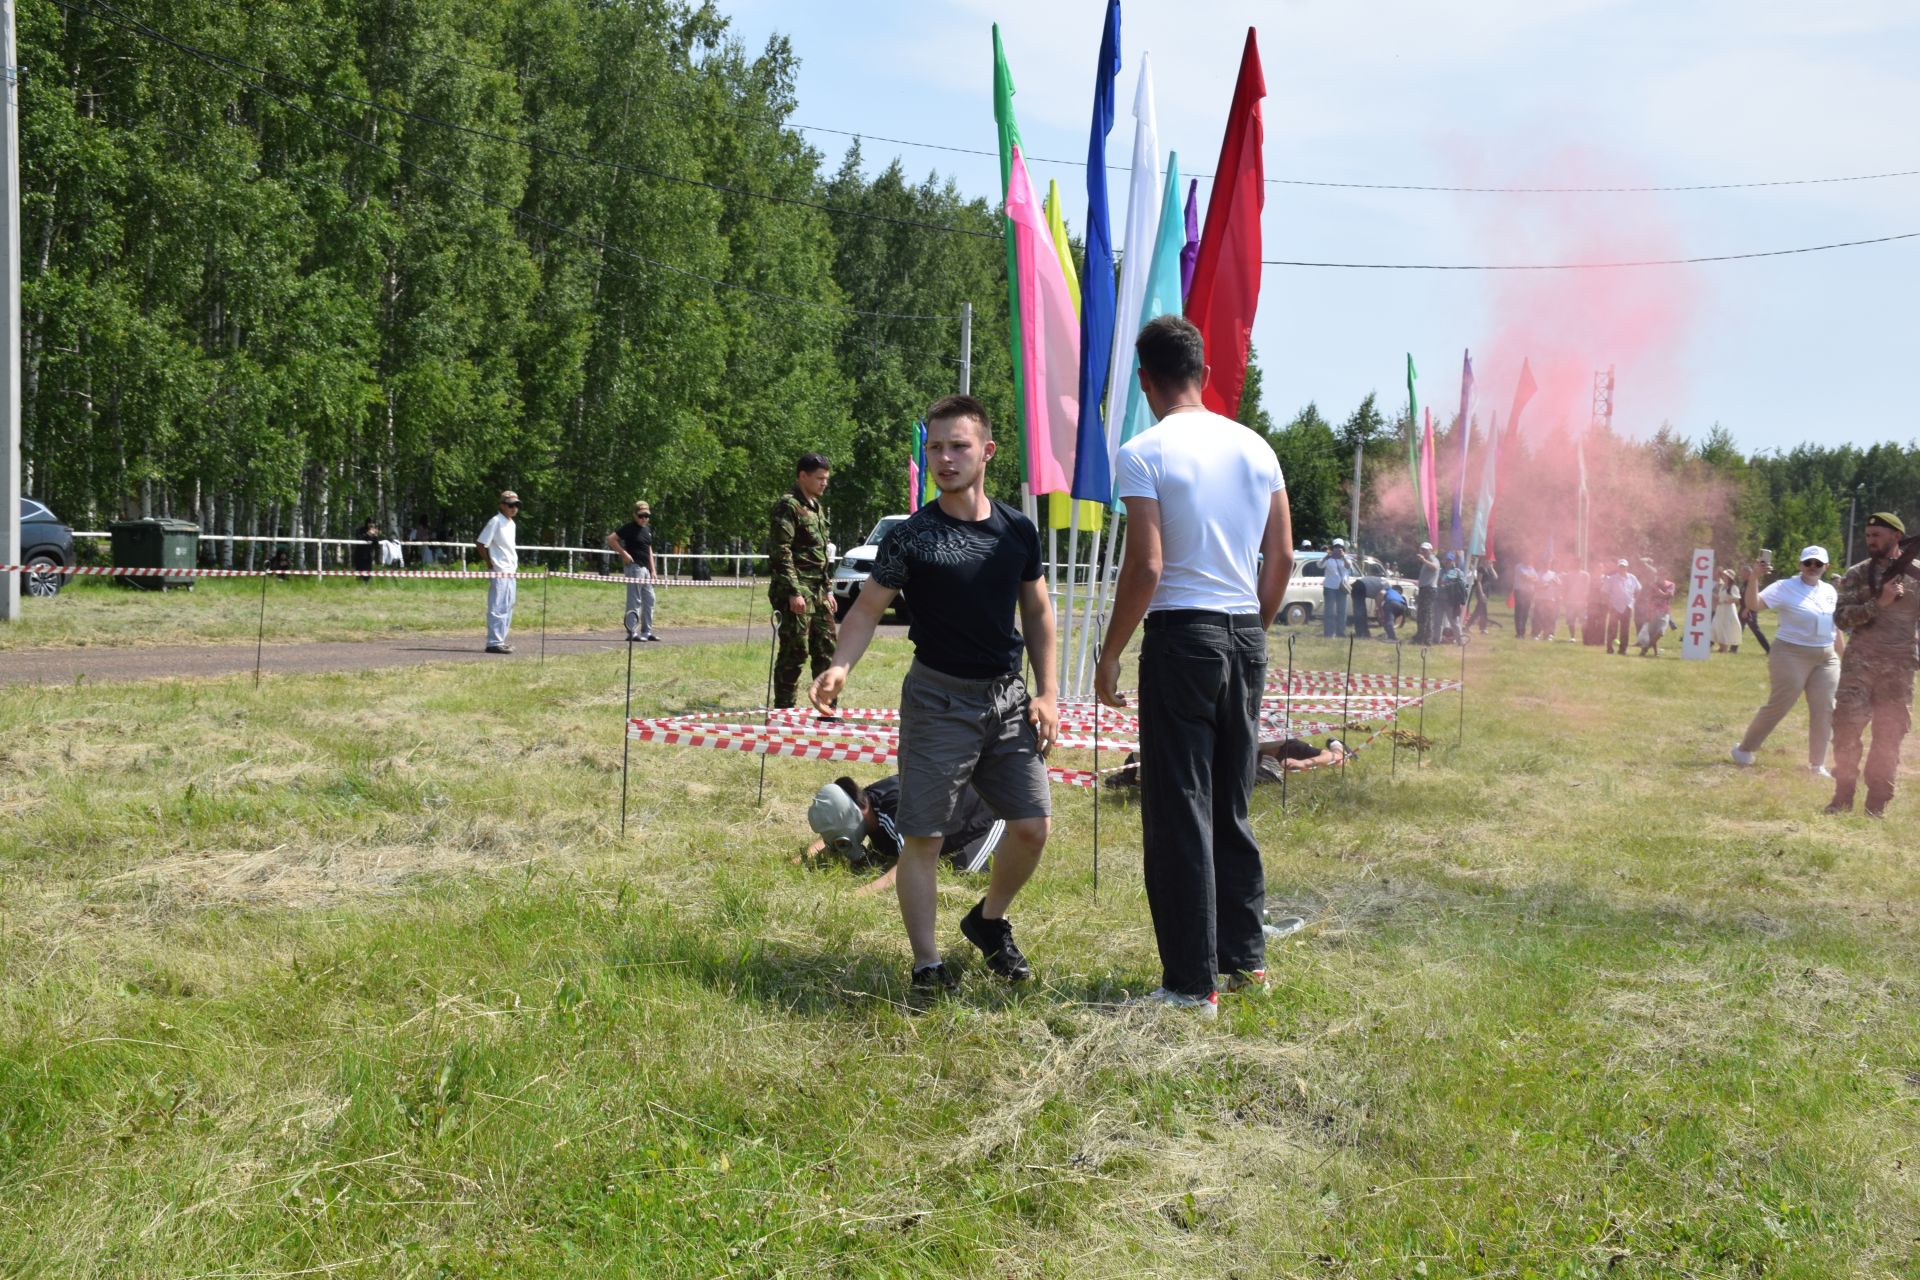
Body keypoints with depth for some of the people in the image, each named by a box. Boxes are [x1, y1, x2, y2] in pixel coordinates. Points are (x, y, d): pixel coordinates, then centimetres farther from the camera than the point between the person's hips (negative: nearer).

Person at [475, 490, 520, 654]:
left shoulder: (511, 523, 14)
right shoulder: (496, 522, -11)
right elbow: (480, 543, -13)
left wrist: (515, 564, 13)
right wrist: (490, 563, -11)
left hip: (511, 572, 9)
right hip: (499, 572, -9)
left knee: (507, 608, 12)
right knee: (497, 608, -8)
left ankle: (500, 641, 18)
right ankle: (494, 642, -7)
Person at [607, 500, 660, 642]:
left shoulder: (648, 529, 15)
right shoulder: (629, 528, -9)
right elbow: (610, 539, -13)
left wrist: (652, 570, 17)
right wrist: (624, 553, -17)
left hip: (645, 567, 9)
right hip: (633, 566, -9)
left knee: (649, 599, 12)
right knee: (634, 600, -8)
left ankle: (647, 631, 19)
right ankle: (632, 632, -6)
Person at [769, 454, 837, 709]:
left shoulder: (815, 506, 18)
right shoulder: (788, 506, -10)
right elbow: (781, 552, -17)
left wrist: (827, 590, 21)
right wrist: (794, 592, -21)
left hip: (817, 592, 9)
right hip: (797, 593, -9)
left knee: (826, 647, 9)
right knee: (795, 652, -6)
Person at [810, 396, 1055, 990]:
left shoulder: (1018, 530, 5)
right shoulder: (911, 536, -7)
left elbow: (1037, 612, 14)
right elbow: (867, 610, -6)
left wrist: (1046, 693, 8)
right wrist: (839, 666, -25)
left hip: (1007, 698, 4)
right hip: (939, 699, -4)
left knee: (1033, 824, 3)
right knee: (924, 838, -4)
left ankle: (988, 921, 29)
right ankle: (927, 966, 6)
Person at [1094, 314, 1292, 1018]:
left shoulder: (1144, 454, -8)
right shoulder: (1255, 447, 8)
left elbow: (1145, 568, -14)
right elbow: (1282, 557, 10)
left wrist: (1109, 655, -5)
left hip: (1182, 636, -6)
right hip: (1245, 638, 6)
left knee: (1179, 814, -1)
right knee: (1231, 807, 17)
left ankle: (1192, 984, 2)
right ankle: (1246, 957, 24)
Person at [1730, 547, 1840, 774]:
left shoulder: (1829, 591, 10)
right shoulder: (1785, 587, -9)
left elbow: (1833, 624, 20)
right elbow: (1754, 605, -21)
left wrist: (1844, 653, 21)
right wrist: (1753, 580, -36)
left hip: (1826, 658, 6)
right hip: (1792, 655, -6)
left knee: (1824, 709, 1)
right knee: (1779, 706, -2)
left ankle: (1817, 764, 9)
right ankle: (1744, 749, 15)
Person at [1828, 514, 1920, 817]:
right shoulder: (1857, 574, 5)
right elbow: (1841, 617, -4)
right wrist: (1879, 603, -15)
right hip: (1859, 663, 0)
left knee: (1889, 738, 3)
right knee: (1847, 730, -4)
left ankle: (1876, 806, 11)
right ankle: (1842, 800, 8)